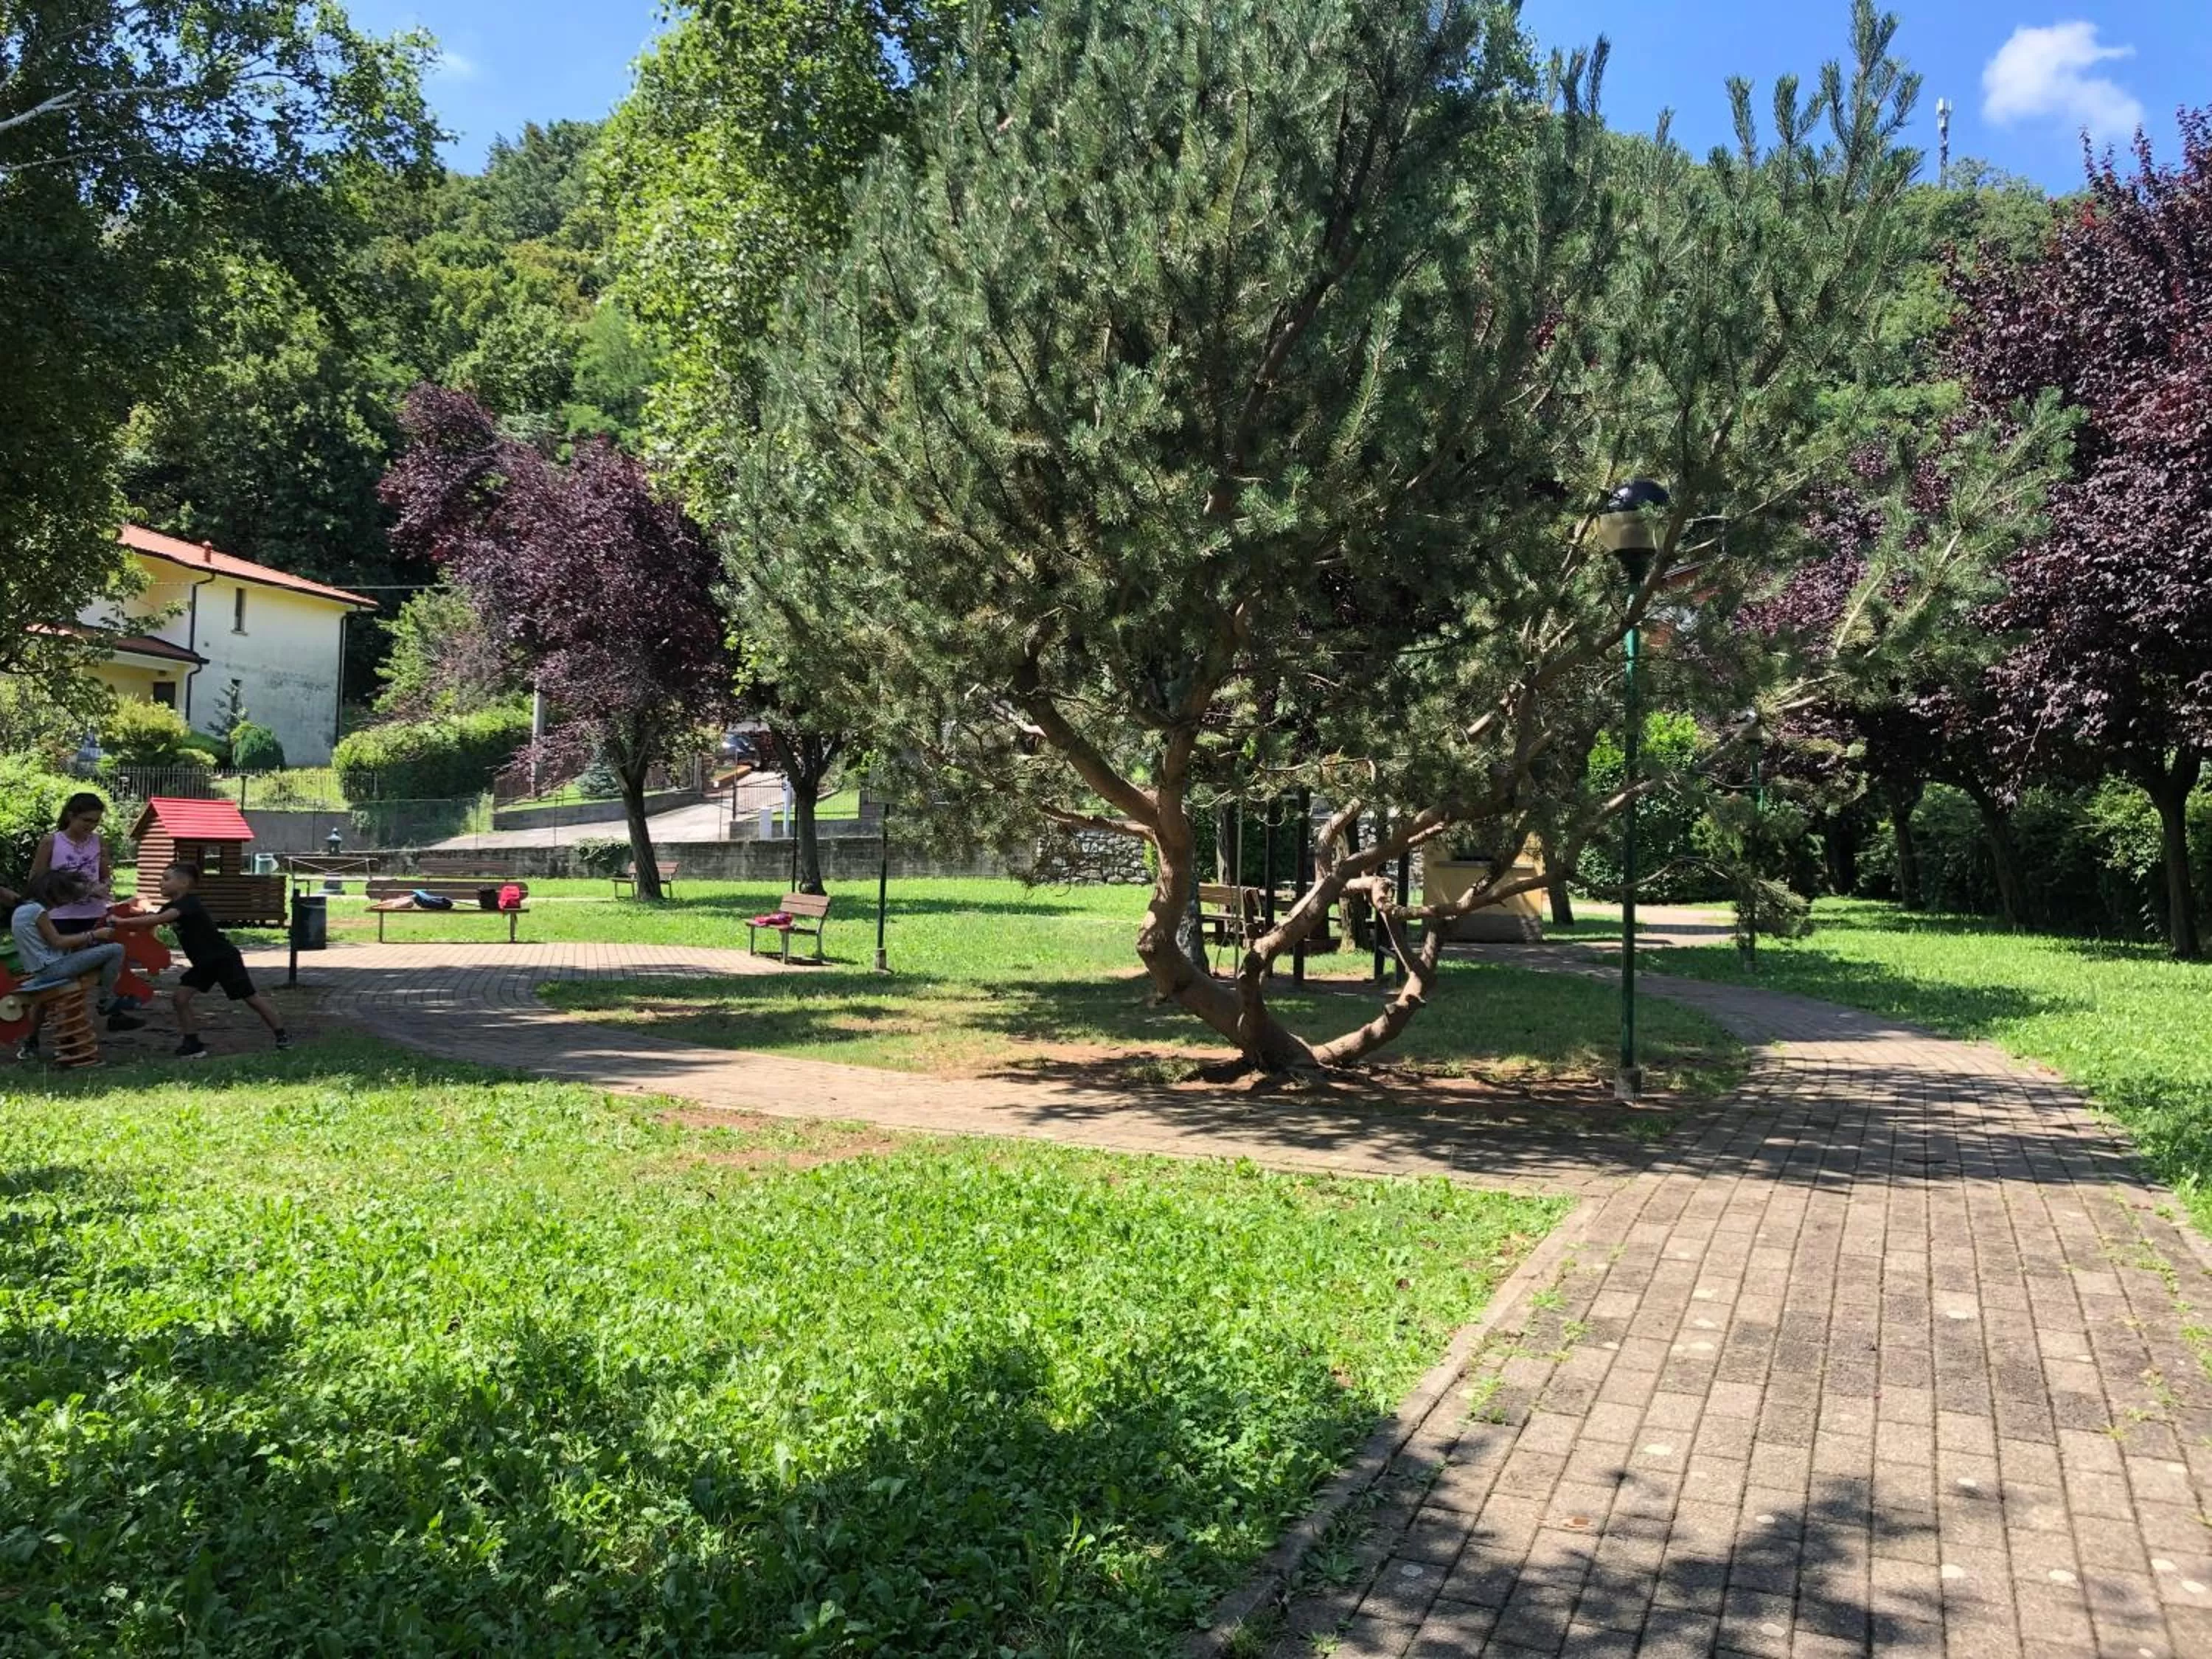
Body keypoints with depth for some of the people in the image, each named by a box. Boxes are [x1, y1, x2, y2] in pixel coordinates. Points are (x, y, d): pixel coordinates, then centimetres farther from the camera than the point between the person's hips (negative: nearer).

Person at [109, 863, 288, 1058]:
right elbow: (149, 924, -1)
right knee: (179, 997, -5)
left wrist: (122, 922, -35)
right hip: (203, 962, 9)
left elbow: (158, 920, -35)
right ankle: (193, 1043, 3)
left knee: (251, 997, -2)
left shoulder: (189, 903, -23)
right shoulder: (171, 907, 7)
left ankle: (282, 1035, 9)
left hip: (225, 958, -9)